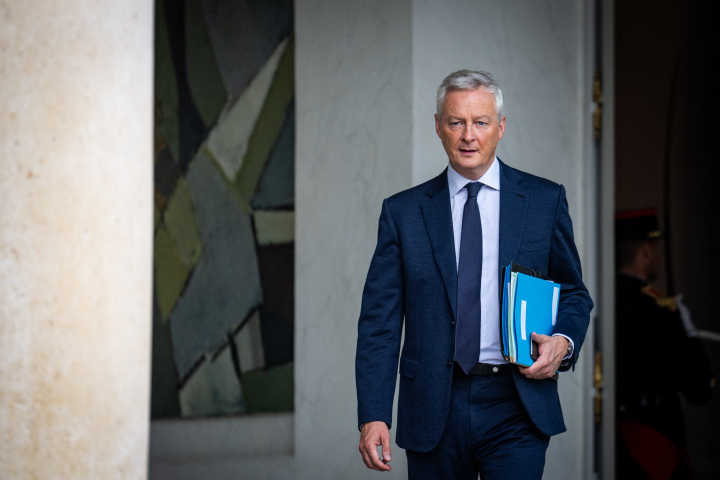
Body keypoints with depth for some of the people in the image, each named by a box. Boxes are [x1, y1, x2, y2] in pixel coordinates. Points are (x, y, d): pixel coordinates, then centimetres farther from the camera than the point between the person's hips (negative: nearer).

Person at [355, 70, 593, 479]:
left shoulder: (545, 200, 7)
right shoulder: (403, 212, 6)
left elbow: (573, 292, 14)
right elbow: (380, 321, 3)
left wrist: (563, 342, -8)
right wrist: (373, 415, -6)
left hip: (517, 413, -1)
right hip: (434, 411, 1)